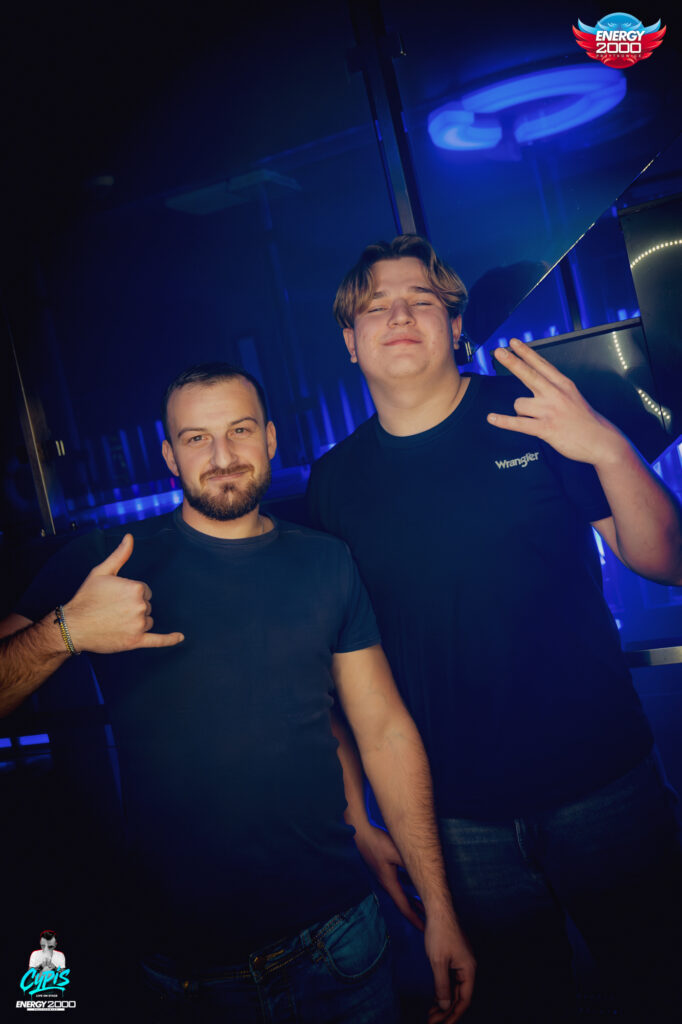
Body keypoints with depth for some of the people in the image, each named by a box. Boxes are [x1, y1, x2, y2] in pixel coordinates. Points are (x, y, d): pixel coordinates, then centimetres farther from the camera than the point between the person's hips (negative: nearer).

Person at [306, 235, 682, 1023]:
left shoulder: (535, 413, -6)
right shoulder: (335, 481, -1)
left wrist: (611, 449, -24)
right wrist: (356, 814, 3)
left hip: (601, 788, 0)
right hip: (461, 821, 1)